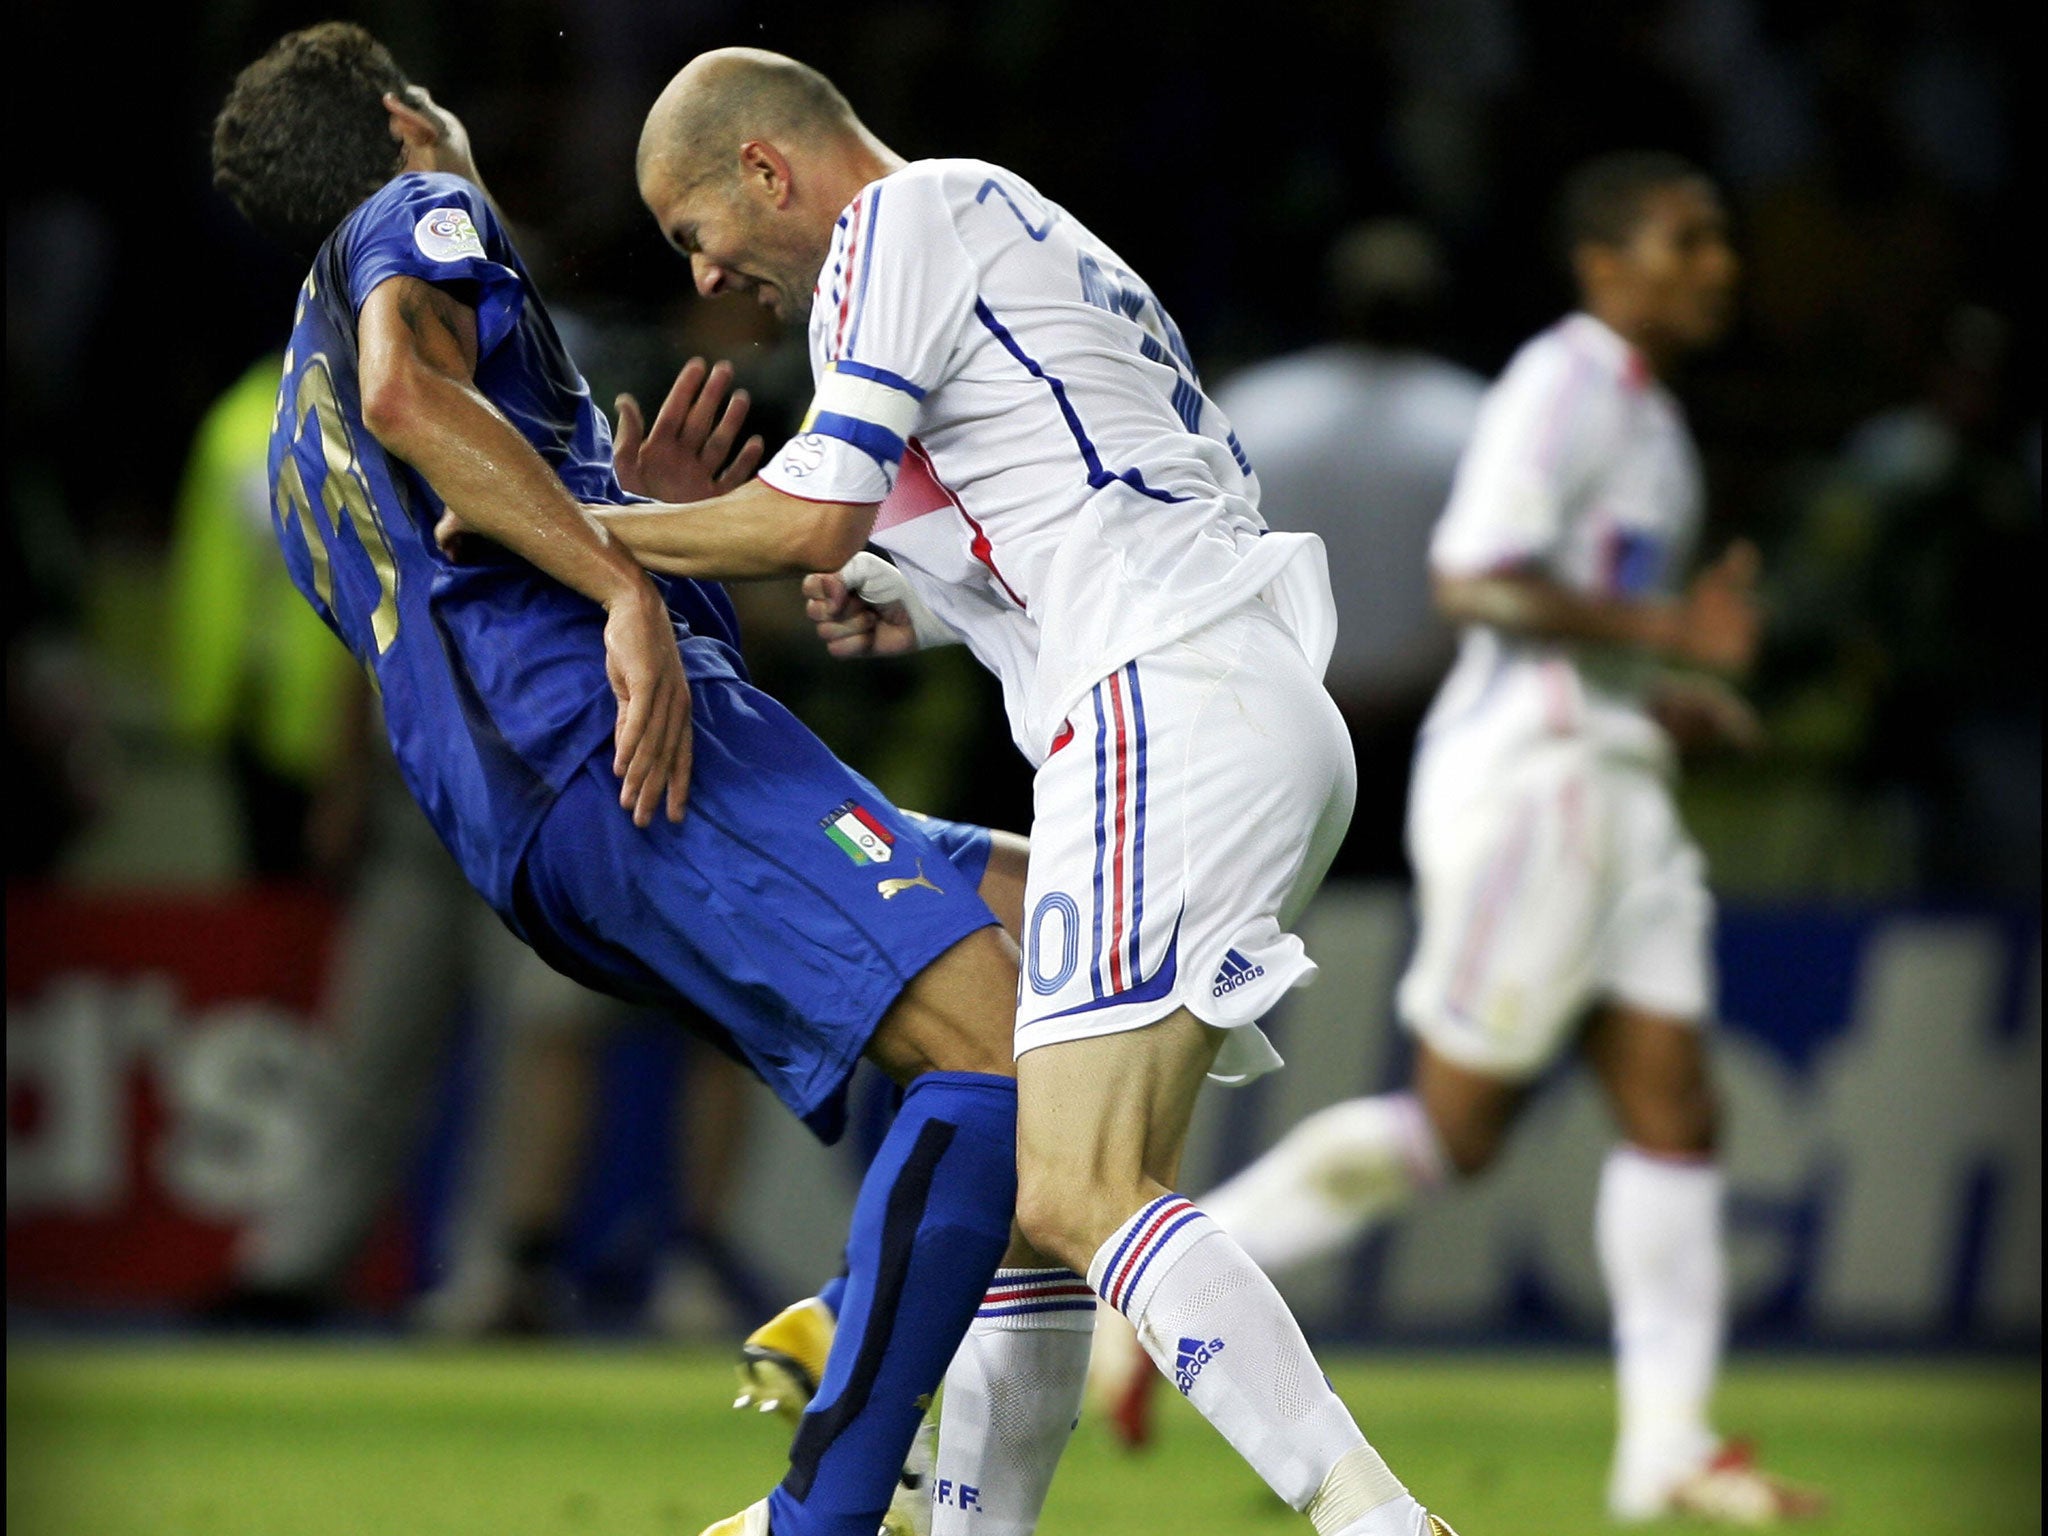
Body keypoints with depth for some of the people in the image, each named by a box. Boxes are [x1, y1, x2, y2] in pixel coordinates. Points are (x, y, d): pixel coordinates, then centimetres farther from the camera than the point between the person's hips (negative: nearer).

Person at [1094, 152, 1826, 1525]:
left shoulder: (1643, 408, 18)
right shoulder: (1563, 386, -13)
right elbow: (1475, 580, -23)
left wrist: (1663, 695, 15)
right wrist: (1667, 635, -24)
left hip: (1612, 793, 10)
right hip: (1529, 786, -10)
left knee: (1675, 1113, 2)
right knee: (1455, 1126, -5)